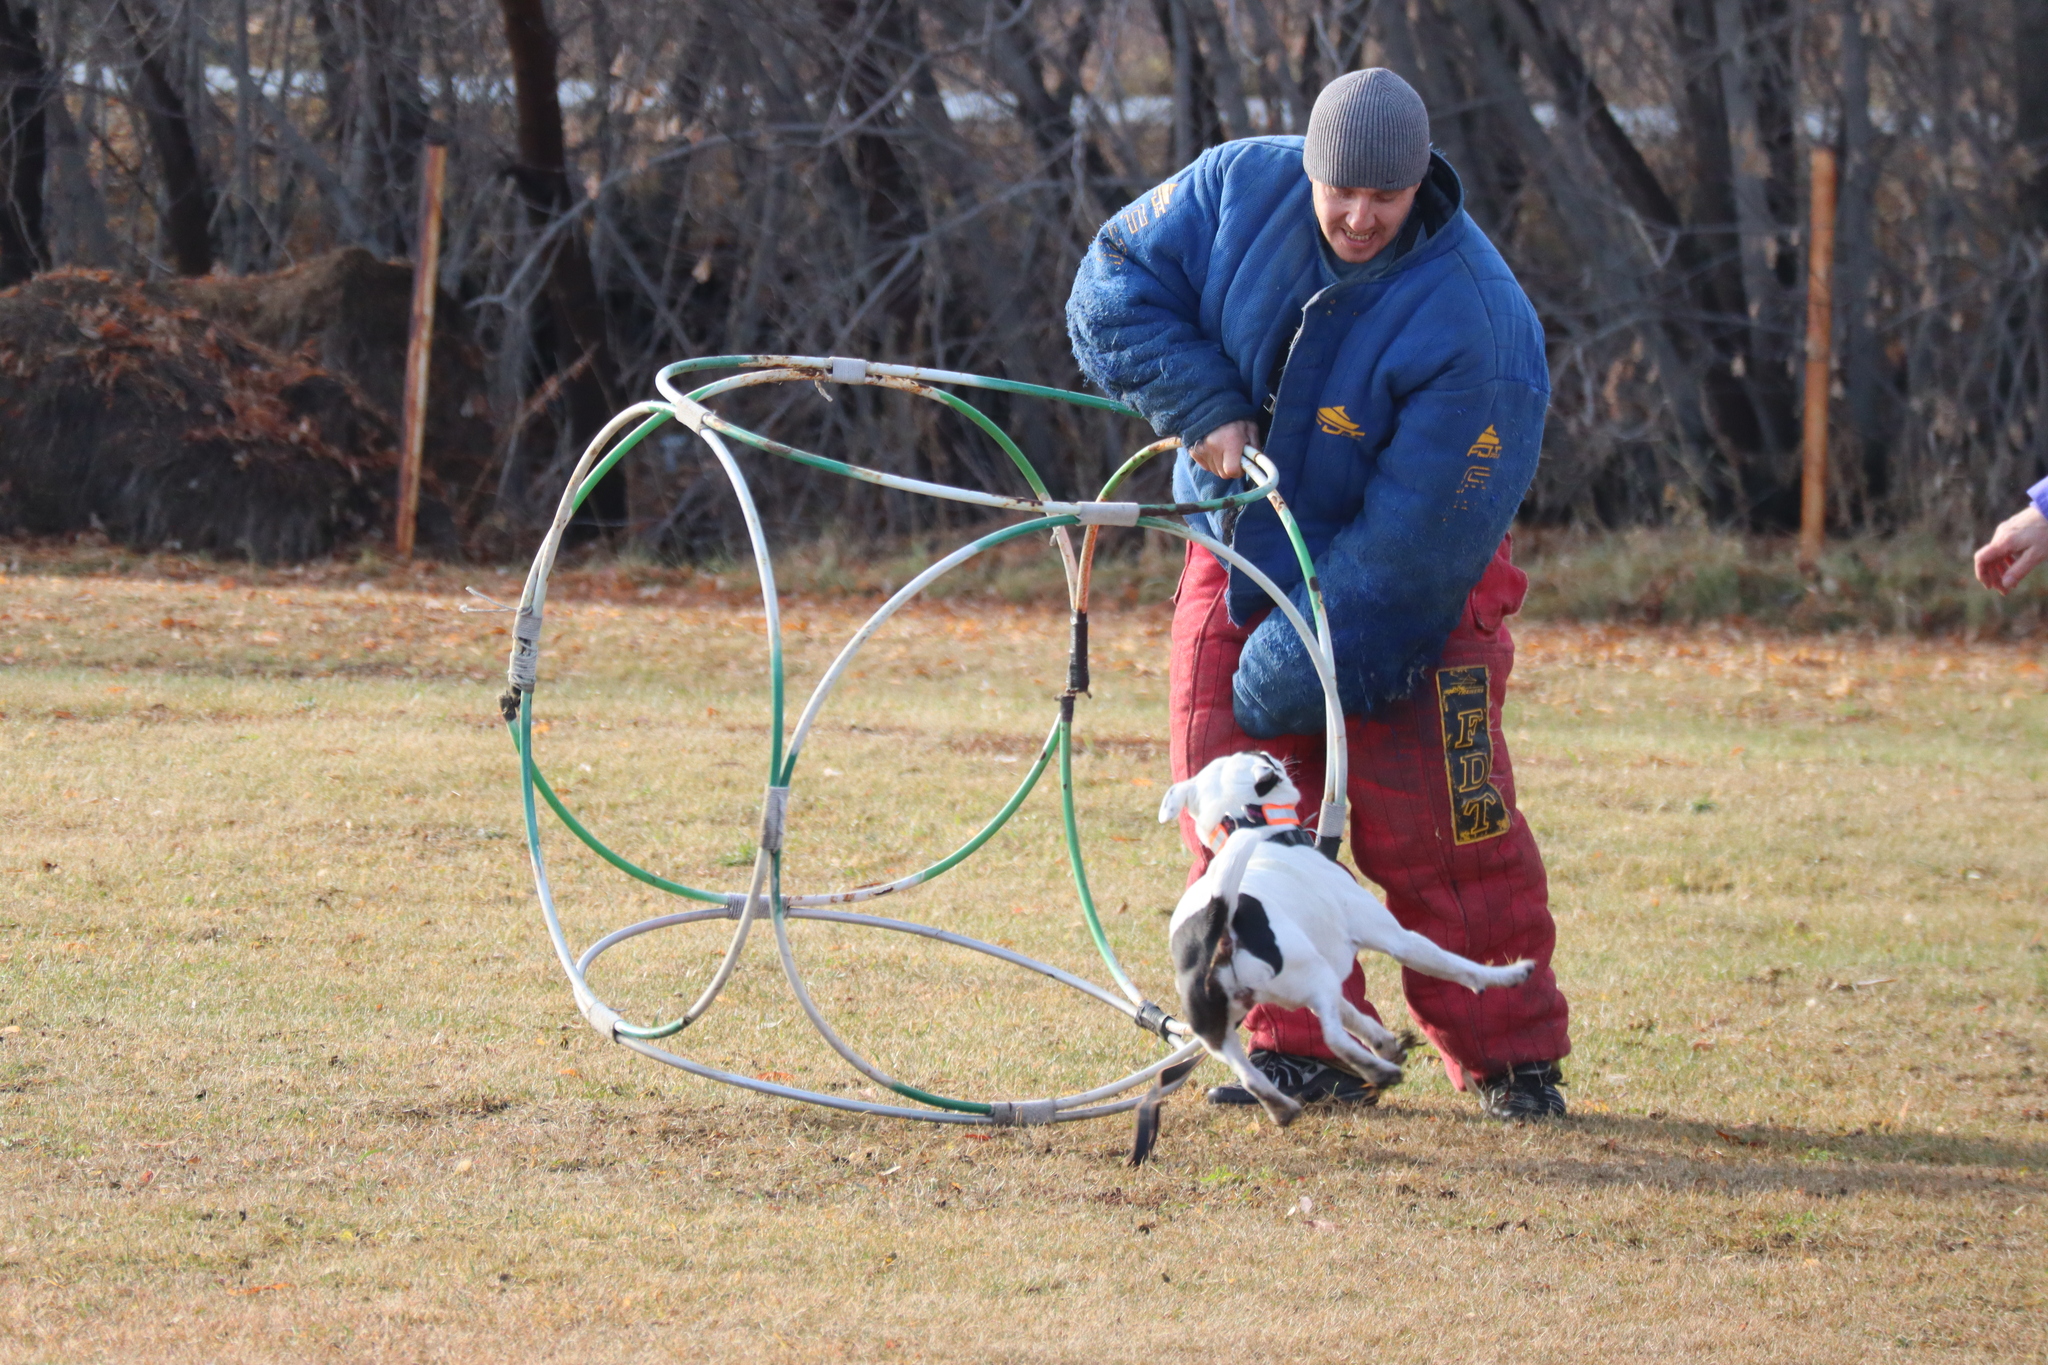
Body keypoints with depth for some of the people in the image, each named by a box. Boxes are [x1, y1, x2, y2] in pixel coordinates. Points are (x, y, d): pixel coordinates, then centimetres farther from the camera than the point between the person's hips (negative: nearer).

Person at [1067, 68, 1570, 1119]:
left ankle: (1511, 1060, 2)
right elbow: (1115, 291, -6)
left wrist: (1295, 674, -24)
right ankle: (1304, 1052, 1)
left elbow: (1414, 542, -26)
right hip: (1241, 560, 4)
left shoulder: (1475, 325, -28)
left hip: (1409, 598, -4)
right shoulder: (1238, 188, -13)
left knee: (1430, 827, -10)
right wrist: (1204, 408, -21)